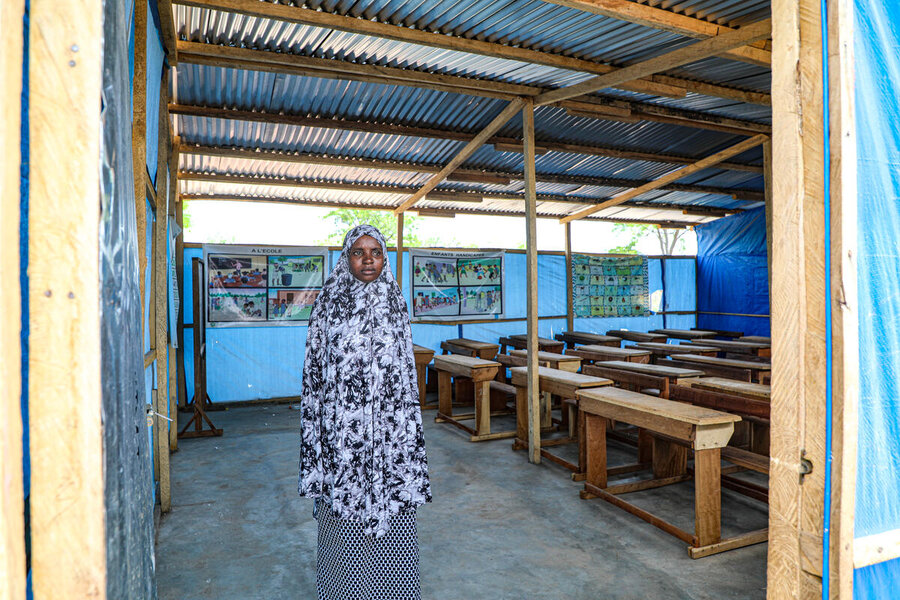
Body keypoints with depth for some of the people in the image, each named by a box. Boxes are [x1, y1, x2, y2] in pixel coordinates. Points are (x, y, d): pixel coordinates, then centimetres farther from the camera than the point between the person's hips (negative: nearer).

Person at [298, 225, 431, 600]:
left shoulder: (394, 303, 5)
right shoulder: (329, 302, -1)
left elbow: (406, 371, 9)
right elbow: (314, 371, 1)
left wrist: (409, 431, 8)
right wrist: (317, 433, -2)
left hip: (387, 428, 2)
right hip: (342, 428, -1)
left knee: (391, 513, 9)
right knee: (345, 518, 8)